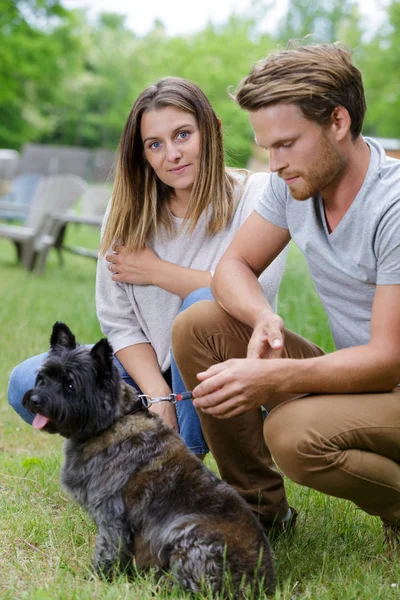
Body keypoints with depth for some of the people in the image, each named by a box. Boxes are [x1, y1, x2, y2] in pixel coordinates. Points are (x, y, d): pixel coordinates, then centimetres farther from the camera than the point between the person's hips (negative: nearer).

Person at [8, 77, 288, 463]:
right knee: (27, 384, -16)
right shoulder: (128, 212, 0)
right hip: (149, 370, 4)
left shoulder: (256, 195, -11)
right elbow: (119, 322, -2)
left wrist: (156, 271, -14)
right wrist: (157, 397, -19)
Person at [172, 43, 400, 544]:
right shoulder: (294, 180, -2)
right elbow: (234, 266, 5)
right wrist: (264, 319, -18)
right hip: (355, 378, 7)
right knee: (197, 328, -7)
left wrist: (271, 377, -38)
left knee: (295, 434, -36)